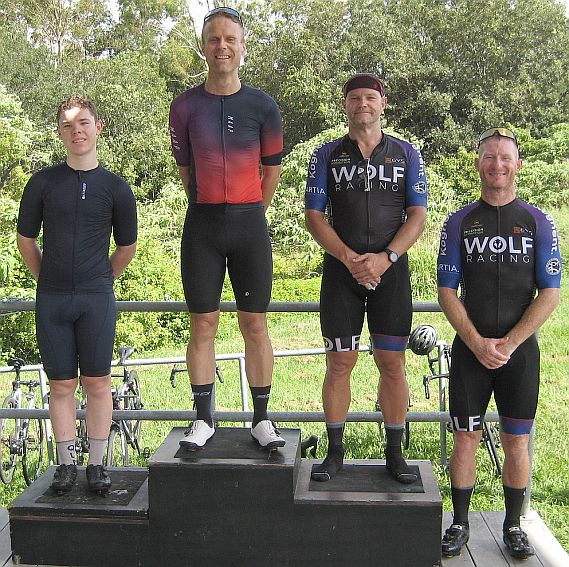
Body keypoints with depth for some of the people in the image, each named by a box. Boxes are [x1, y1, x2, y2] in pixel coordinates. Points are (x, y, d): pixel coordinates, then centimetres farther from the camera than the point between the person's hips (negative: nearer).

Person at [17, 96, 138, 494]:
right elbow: (26, 239, 12)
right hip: (52, 300, 1)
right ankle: (66, 464, 19)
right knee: (62, 385, 7)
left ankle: (97, 465, 15)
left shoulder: (116, 188, 2)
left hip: (97, 300, -1)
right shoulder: (43, 183, 3)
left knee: (97, 383, 4)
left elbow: (127, 246, 12)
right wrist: (48, 280, 12)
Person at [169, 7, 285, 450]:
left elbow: (271, 169, 11)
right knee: (203, 324, 4)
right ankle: (203, 419, 15)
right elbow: (186, 168, 13)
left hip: (249, 223, 0)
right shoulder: (185, 106, 3)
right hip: (202, 226, 1)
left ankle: (262, 419, 13)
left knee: (255, 323, 3)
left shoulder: (263, 107, 1)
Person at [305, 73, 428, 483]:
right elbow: (314, 217, 1)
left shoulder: (407, 154, 9)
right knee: (340, 362, 1)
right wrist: (349, 258, -13)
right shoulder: (327, 155, 9)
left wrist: (385, 257, -14)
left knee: (392, 362, 2)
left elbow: (417, 217, 2)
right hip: (341, 269, 0)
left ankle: (394, 454, 14)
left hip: (391, 269, 0)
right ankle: (335, 453, 13)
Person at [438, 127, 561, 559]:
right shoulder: (460, 223, 5)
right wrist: (478, 344, -11)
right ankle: (460, 523, 19)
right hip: (470, 349, 1)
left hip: (520, 350, 0)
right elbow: (447, 292, 1)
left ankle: (513, 525, 23)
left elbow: (550, 294, -2)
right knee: (465, 439, 4)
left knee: (517, 443, 6)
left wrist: (507, 344, -12)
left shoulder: (538, 223, 3)